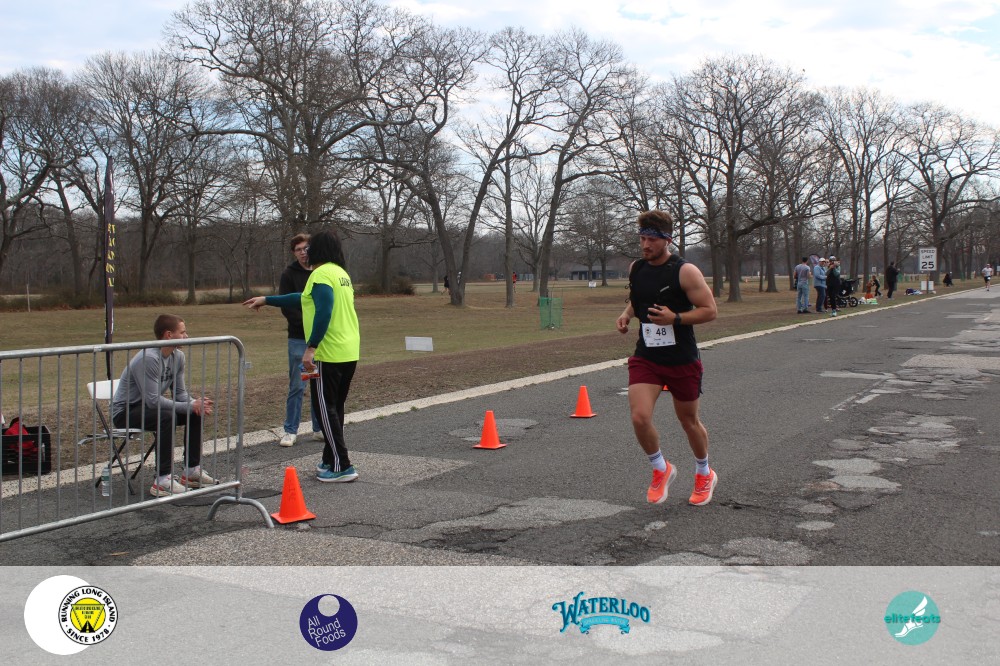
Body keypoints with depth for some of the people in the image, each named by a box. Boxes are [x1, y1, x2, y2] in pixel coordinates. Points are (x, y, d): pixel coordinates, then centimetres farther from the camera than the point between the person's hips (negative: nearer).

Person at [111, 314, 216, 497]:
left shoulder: (178, 356, -1)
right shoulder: (148, 358, -28)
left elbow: (180, 393, 3)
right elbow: (153, 400, -30)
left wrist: (195, 403, -19)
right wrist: (190, 406, -27)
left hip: (148, 407, 9)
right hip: (124, 412, -9)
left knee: (197, 412, -1)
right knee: (167, 417, -33)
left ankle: (192, 470, 6)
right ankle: (163, 481, -31)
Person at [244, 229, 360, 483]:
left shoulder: (321, 274, -11)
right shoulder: (341, 273, 18)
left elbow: (323, 312, -24)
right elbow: (305, 299, 27)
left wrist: (311, 347, -25)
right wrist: (266, 300, 32)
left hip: (329, 354, -9)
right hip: (349, 353, 9)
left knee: (325, 408, -2)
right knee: (334, 408, 17)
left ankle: (342, 466, -2)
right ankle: (330, 460, 25)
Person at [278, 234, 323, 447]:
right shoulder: (289, 275, -1)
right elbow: (287, 307, -8)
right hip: (299, 339, -3)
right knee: (297, 386, -1)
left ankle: (319, 429, 18)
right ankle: (290, 430, 8)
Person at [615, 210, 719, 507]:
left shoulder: (685, 271, -13)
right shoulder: (635, 269, 4)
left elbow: (710, 310, -12)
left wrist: (675, 318, -26)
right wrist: (626, 315, 1)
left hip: (682, 360, -3)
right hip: (645, 357, 3)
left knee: (689, 421, 13)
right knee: (640, 417, -15)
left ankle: (704, 475, 40)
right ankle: (661, 470, 12)